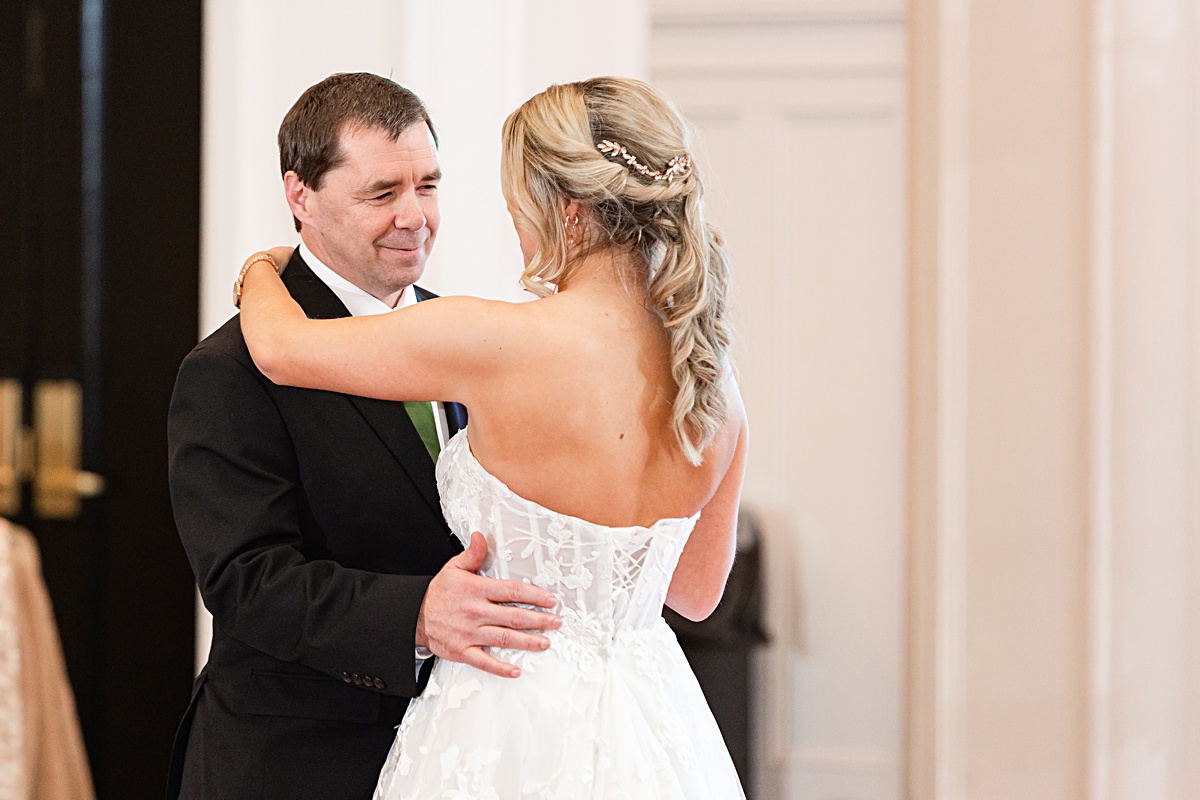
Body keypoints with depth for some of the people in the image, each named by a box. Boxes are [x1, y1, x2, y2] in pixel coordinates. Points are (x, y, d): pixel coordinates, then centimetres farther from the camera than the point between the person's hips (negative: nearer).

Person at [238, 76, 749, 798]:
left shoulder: (500, 344, -20)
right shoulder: (715, 384, -4)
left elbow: (280, 346, -6)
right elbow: (699, 592, 11)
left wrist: (260, 271, 17)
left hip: (516, 734, -5)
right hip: (655, 738, 5)